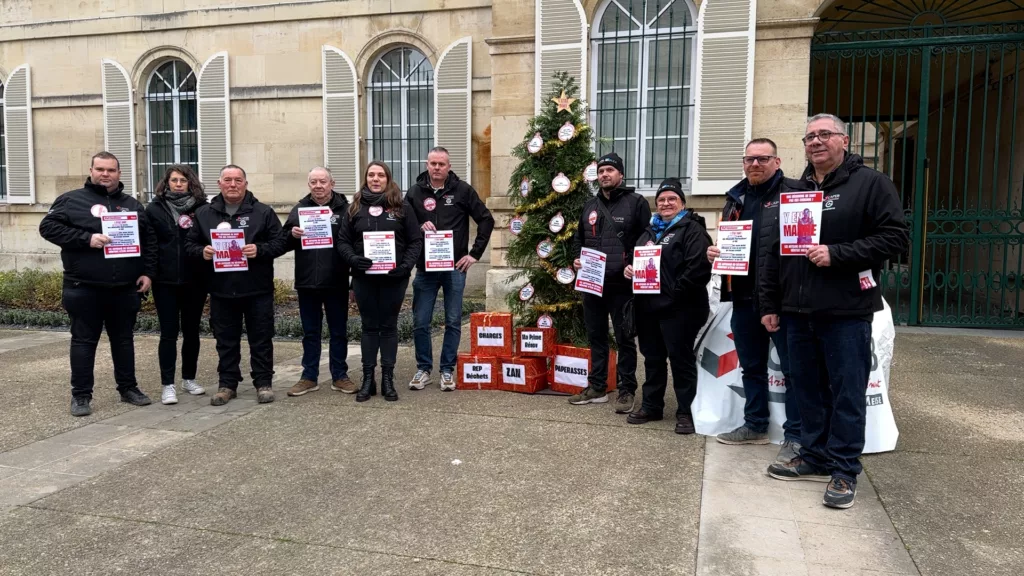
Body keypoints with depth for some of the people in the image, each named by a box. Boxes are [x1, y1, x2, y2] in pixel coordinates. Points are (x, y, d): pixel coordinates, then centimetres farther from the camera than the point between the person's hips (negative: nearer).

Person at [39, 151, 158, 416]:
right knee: (84, 341, 4)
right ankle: (81, 395, 12)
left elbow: (150, 240, 14)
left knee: (124, 339, 13)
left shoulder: (133, 205, 13)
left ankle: (128, 387, 24)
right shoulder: (72, 200, 2)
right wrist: (86, 238, -18)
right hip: (85, 288, -3)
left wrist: (147, 272, 4)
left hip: (125, 288, 3)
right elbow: (48, 227, -7)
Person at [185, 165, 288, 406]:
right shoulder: (204, 213, 8)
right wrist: (202, 252, -11)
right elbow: (190, 244, 11)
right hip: (221, 290, 2)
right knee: (226, 341, 11)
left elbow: (280, 242, -2)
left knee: (261, 339, 6)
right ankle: (227, 384, 22)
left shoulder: (263, 212, 1)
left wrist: (260, 250, -19)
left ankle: (263, 383, 16)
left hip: (257, 289, -2)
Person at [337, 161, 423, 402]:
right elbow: (343, 240, 6)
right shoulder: (355, 208, 7)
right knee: (369, 326, 8)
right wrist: (353, 259, -13)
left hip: (393, 277, -1)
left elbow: (416, 240, 0)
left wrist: (406, 265, -14)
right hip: (364, 277, 2)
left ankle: (388, 379, 12)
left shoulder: (402, 207, 2)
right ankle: (368, 379, 14)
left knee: (389, 326, 6)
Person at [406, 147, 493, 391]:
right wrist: (418, 228, -14)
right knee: (420, 322, 5)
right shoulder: (415, 192, 4)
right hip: (424, 268, 1)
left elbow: (486, 219, 1)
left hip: (455, 267, -1)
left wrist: (475, 253, -3)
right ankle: (423, 369, 20)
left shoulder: (462, 190, -1)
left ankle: (447, 370, 17)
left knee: (453, 322, 5)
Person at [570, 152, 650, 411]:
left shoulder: (636, 202, -2)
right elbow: (578, 239, 23)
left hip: (622, 285, -6)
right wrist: (577, 259, 5)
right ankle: (597, 387, 23)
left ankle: (627, 391, 12)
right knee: (596, 337, 13)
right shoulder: (589, 206, 15)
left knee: (624, 339, 2)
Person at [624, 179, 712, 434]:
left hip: (678, 308, -7)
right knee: (652, 357, 14)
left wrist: (674, 292, -20)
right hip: (648, 305, 8)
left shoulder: (692, 229, -7)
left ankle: (686, 411, 10)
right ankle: (651, 406, 26)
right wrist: (629, 269, 4)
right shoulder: (649, 231, 19)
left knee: (681, 358, -1)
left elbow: (699, 267, -19)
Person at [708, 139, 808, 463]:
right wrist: (714, 253, 5)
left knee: (793, 368, 1)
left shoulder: (796, 193, -4)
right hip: (744, 296, 7)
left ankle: (795, 436, 11)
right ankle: (755, 426, 29)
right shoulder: (736, 198, 17)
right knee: (751, 366, 16)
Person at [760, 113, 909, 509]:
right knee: (808, 388, 12)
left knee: (847, 393, 1)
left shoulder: (871, 183, -1)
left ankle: (845, 470, 11)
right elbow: (774, 252, 16)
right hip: (798, 312, 6)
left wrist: (837, 254, -18)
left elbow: (895, 238, -9)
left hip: (846, 312, -5)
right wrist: (770, 304, 13)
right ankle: (815, 457, 25)